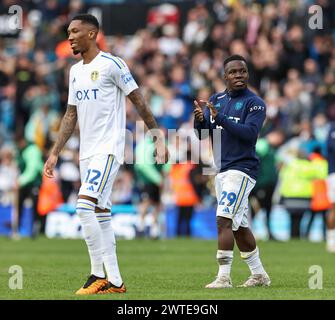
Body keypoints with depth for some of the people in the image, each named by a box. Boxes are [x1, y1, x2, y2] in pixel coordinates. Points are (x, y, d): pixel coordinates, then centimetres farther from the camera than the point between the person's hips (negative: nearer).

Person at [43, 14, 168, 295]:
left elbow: (139, 101, -6)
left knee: (85, 205, -19)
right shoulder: (75, 71, 15)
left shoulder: (111, 64, -9)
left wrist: (158, 137, -6)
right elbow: (71, 115, 20)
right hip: (87, 152, 8)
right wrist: (55, 153, 16)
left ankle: (99, 275, -14)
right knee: (100, 213, 7)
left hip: (108, 149, -8)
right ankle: (115, 281, 10)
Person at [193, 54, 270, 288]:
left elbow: (250, 133, -22)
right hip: (223, 170, 8)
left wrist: (219, 117, -28)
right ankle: (259, 275, 25)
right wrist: (200, 119, -14)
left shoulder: (254, 103, -7)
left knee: (224, 219, -18)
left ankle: (224, 277, -19)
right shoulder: (216, 100, 12)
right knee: (239, 226, 14)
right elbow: (202, 134, 9)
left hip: (242, 169, -8)